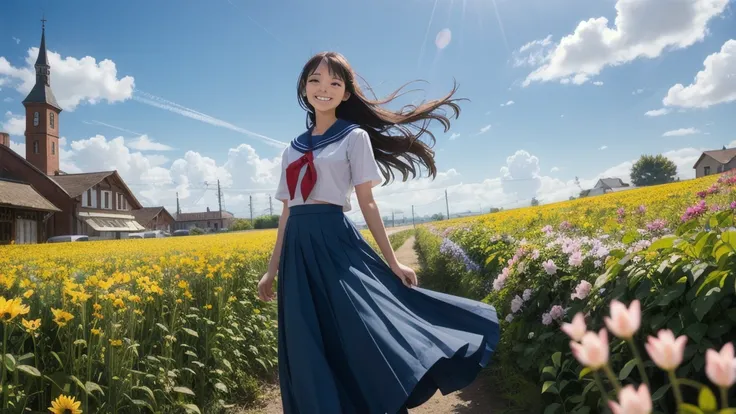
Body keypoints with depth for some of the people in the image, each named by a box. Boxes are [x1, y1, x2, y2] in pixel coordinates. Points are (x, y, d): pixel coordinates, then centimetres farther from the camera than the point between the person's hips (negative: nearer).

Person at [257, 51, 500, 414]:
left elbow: (367, 203, 0)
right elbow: (287, 211, 17)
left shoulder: (354, 137, 3)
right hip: (297, 251, 5)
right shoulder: (293, 149, 17)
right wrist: (272, 270, 15)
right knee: (309, 359, 7)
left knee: (358, 339, -10)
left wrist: (392, 261, -5)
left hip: (336, 242, -5)